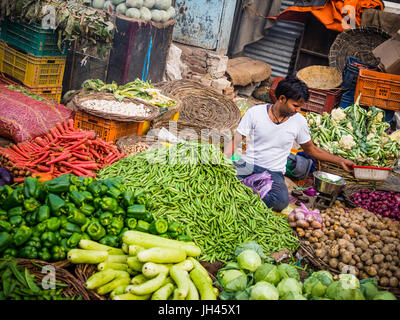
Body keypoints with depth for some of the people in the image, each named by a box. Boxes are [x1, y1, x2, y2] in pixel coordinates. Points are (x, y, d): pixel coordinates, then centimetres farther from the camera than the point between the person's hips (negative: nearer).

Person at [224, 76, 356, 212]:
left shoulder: (299, 121, 2)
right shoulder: (255, 113, -5)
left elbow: (311, 149, 18)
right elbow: (234, 142, -2)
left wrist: (340, 160, 14)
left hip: (274, 172, 1)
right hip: (247, 165, -1)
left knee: (282, 200, -35)